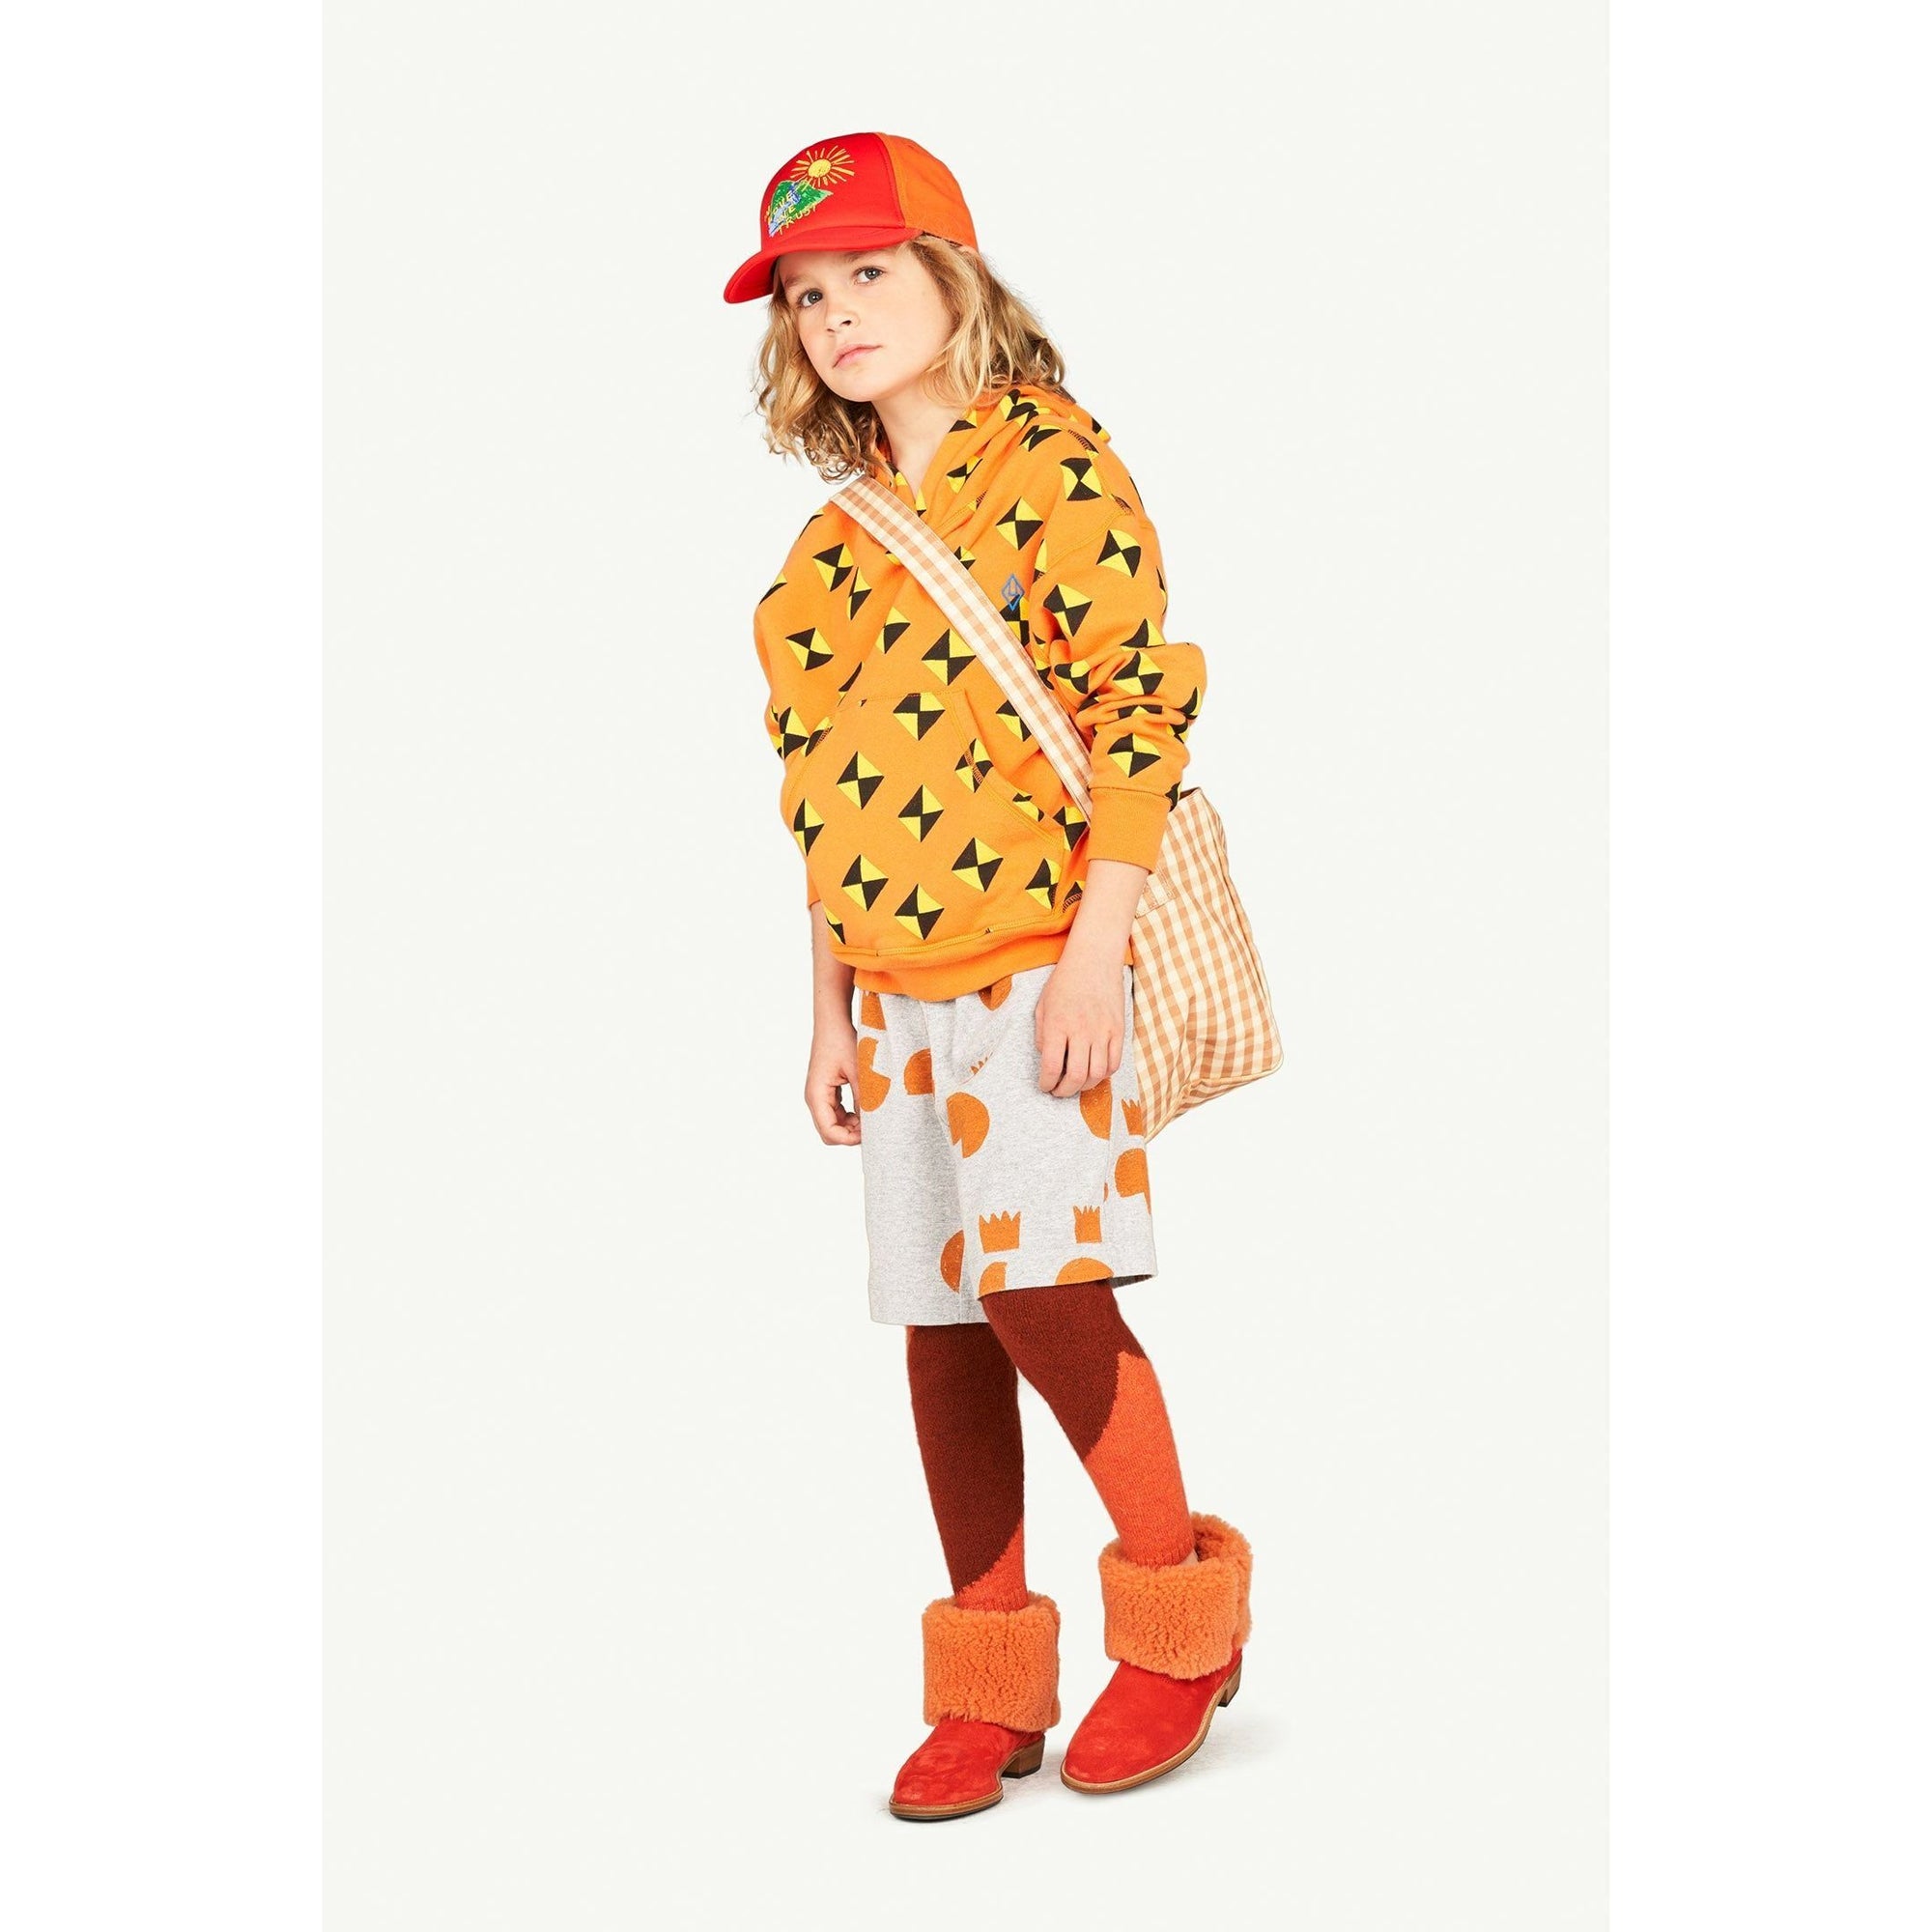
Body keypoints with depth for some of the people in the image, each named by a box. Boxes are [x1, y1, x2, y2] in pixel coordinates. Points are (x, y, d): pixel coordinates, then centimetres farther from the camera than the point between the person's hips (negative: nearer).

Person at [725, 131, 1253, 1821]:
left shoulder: (1050, 462, -4)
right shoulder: (841, 534, 16)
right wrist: (830, 1011, 14)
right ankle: (989, 1684, 17)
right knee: (942, 1326, 7)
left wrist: (1094, 949, -16)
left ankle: (1182, 1614, 9)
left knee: (1037, 1289, -14)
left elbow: (1140, 707, -10)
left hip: (1035, 964, -6)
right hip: (896, 984, 7)